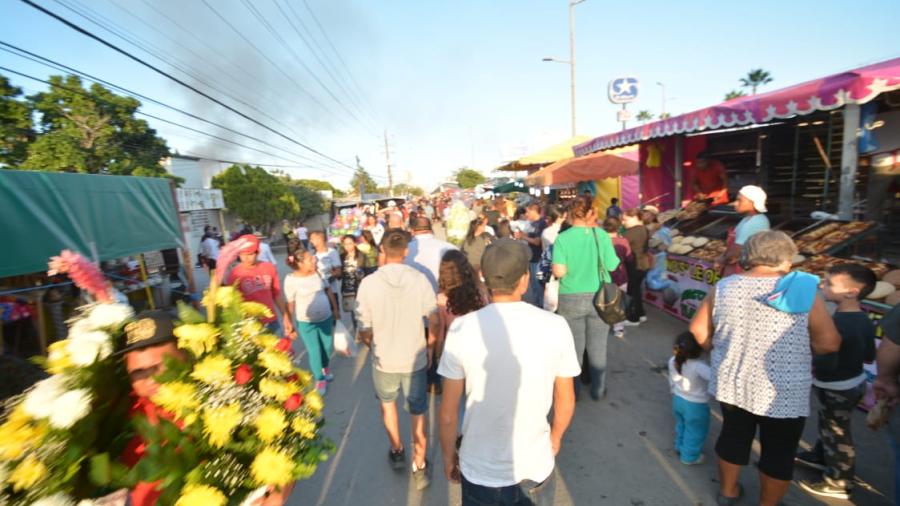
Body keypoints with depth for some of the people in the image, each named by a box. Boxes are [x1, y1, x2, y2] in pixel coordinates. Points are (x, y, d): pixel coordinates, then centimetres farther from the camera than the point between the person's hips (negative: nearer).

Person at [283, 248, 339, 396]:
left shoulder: (318, 273, -5)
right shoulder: (291, 280, -15)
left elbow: (329, 291, 6)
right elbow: (290, 303, -9)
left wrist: (335, 309, 10)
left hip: (326, 318, 4)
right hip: (306, 323, -4)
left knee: (328, 347, 18)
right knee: (314, 351, 6)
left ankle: (325, 367, 48)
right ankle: (319, 379, 30)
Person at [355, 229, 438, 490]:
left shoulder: (368, 283, -18)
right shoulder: (420, 279, -17)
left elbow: (364, 331, -11)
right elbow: (435, 320, -10)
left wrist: (374, 346, 10)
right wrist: (430, 346, 7)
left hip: (384, 360, 1)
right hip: (415, 359, 0)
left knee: (387, 402, 30)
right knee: (418, 413, 20)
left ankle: (397, 452, 45)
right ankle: (419, 468, 33)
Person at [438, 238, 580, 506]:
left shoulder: (462, 329, -19)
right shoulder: (555, 326, -16)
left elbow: (448, 413, -10)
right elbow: (566, 402, -2)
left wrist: (448, 455, 8)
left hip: (479, 470, -1)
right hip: (536, 466, 1)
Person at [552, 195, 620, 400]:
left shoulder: (562, 238, -12)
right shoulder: (601, 235, -8)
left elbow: (559, 272, -18)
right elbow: (612, 266, -3)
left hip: (571, 299, -1)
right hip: (599, 298, 1)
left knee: (574, 347, 13)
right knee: (598, 347, 14)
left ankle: (572, 390, 27)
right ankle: (598, 389, 28)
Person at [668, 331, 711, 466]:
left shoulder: (673, 361, -13)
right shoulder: (698, 367, -35)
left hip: (678, 400, 6)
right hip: (696, 406, -6)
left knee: (681, 426, 29)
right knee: (695, 432, 19)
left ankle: (680, 447, 50)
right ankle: (690, 457, 37)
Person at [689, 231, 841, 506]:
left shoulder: (723, 287, -9)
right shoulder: (803, 292, -15)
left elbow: (698, 333, -3)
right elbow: (829, 344, -12)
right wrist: (797, 347, 8)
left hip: (732, 384, 3)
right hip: (783, 394, -3)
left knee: (733, 436, 23)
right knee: (778, 452, 19)